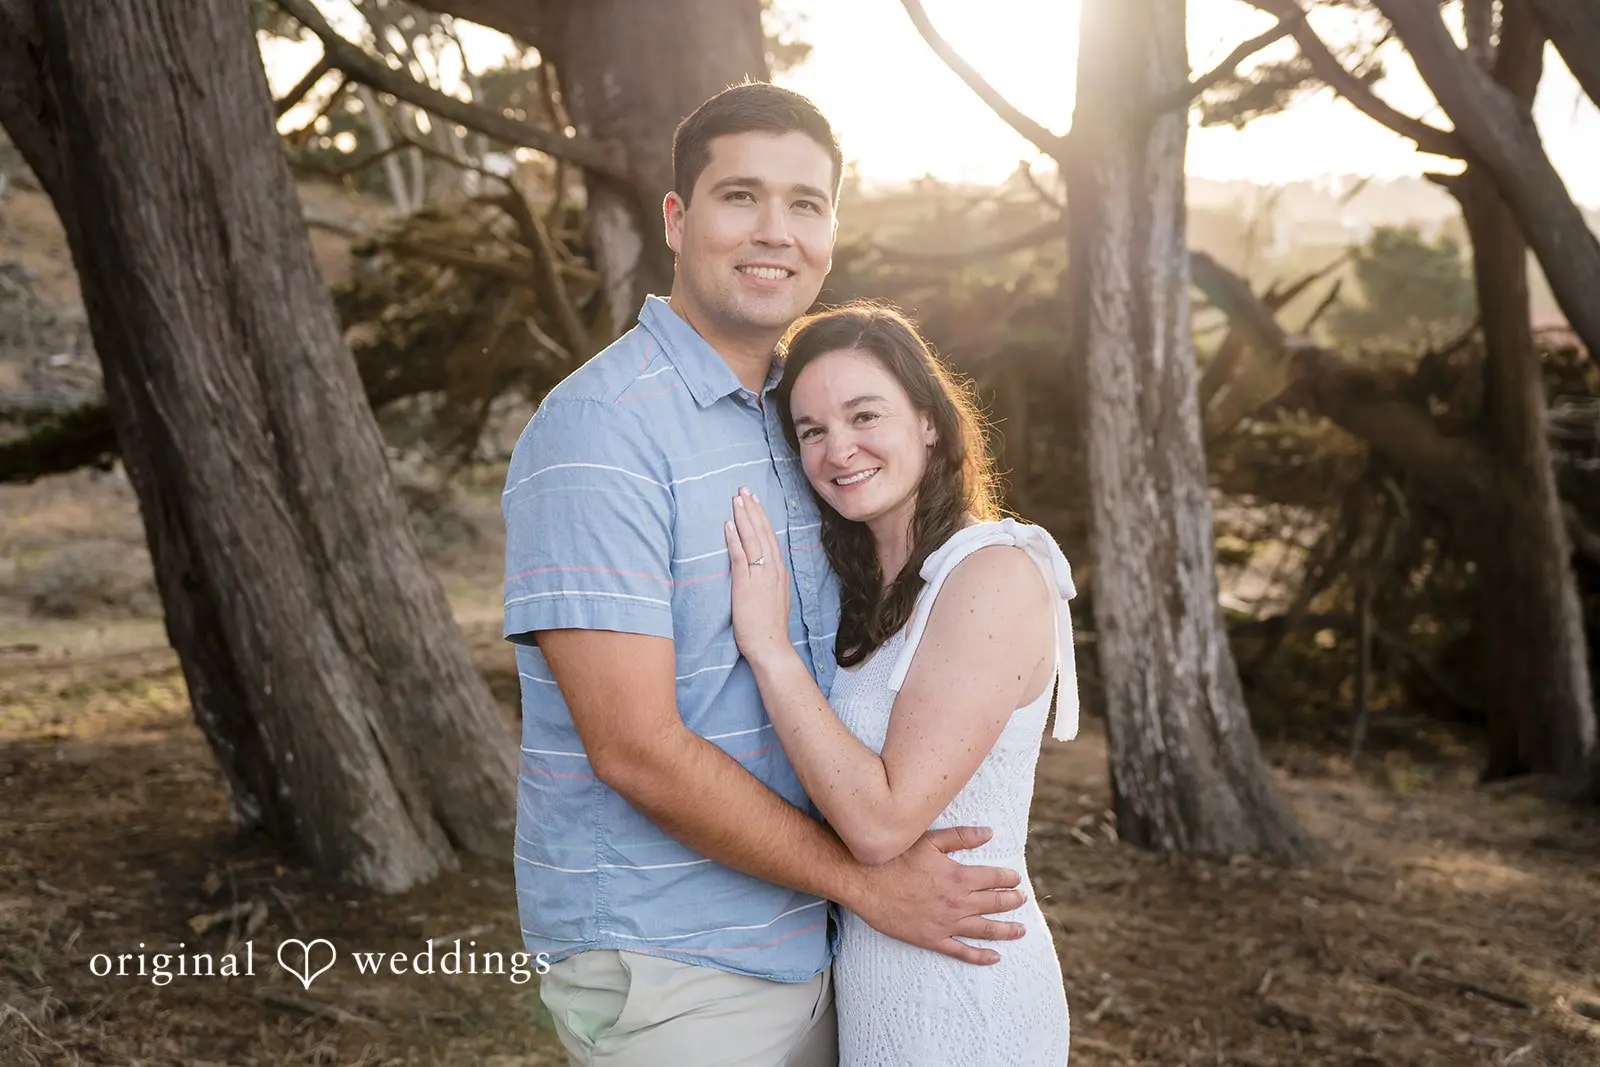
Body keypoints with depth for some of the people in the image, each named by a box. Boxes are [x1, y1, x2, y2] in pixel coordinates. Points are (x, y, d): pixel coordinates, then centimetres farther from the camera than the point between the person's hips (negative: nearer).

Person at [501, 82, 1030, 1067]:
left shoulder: (792, 416, 8)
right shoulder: (599, 429, -19)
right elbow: (635, 746, -23)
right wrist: (866, 882, -15)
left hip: (799, 942, 7)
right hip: (667, 972, -7)